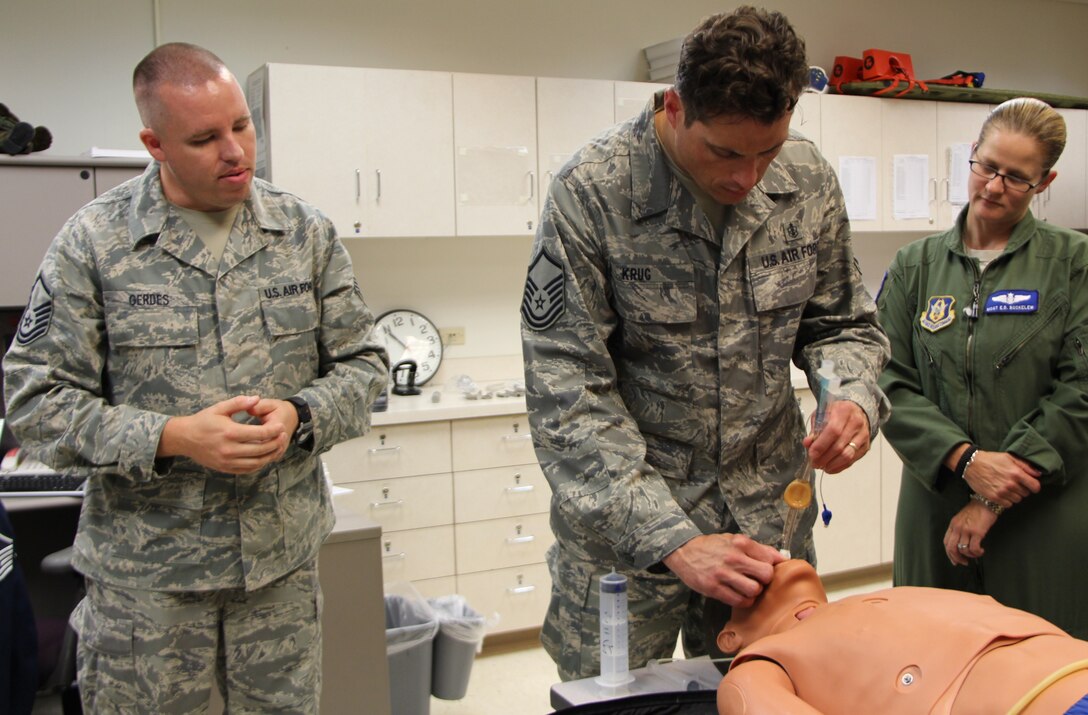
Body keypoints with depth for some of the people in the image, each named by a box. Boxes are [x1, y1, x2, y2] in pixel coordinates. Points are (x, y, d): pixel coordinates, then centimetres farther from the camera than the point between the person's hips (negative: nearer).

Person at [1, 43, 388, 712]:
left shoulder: (306, 231, 1)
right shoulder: (93, 240, -6)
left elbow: (363, 361, 5)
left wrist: (300, 416, -15)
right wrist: (171, 438, -20)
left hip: (283, 555, 2)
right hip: (146, 565, -2)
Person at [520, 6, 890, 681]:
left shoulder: (809, 179, -4)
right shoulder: (592, 193, -18)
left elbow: (841, 322, 10)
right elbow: (568, 396, -19)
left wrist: (856, 396, -13)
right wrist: (673, 541, -24)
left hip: (770, 516, 4)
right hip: (622, 522, -3)